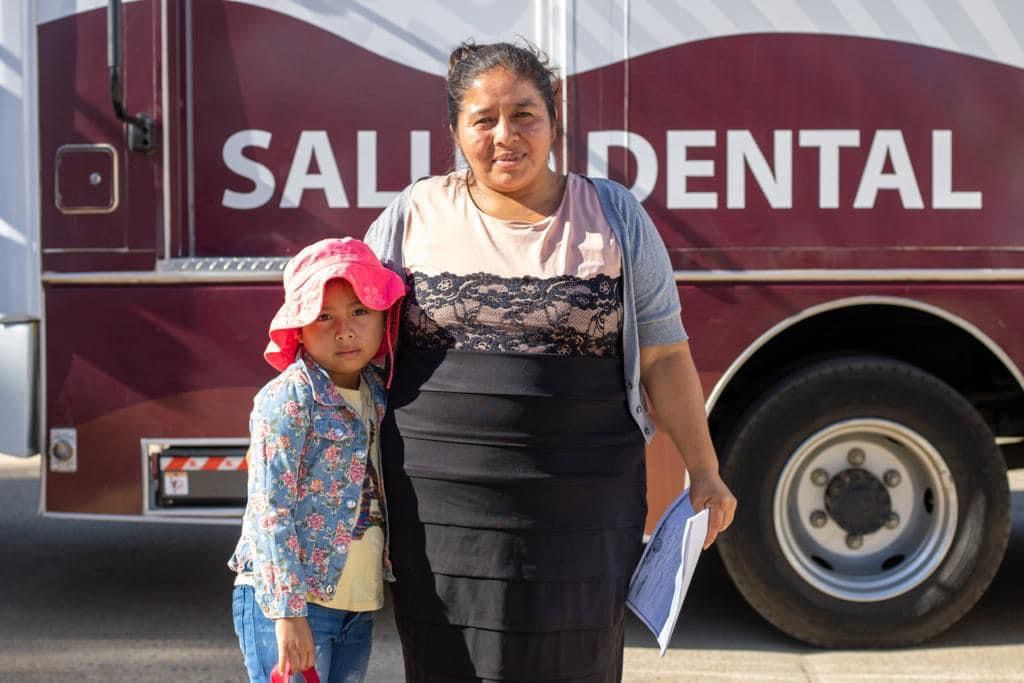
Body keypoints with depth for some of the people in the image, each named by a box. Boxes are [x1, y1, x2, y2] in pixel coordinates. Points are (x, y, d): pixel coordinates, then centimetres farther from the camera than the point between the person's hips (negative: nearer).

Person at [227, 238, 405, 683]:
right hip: (285, 600, -7)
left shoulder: (379, 393, 7)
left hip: (358, 607, 7)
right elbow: (271, 509, -17)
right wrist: (288, 610, -19)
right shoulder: (288, 400, -14)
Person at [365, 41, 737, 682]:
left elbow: (662, 354, 5)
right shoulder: (415, 214, 4)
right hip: (443, 504, 1)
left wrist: (704, 471, 4)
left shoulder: (615, 216, 3)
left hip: (578, 506, 0)